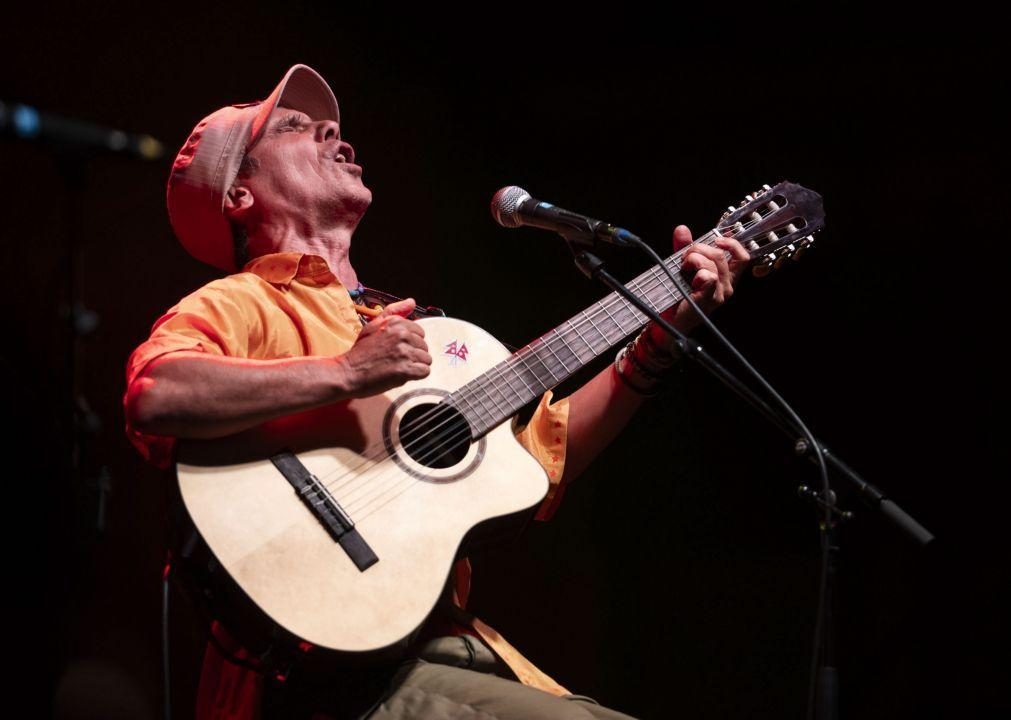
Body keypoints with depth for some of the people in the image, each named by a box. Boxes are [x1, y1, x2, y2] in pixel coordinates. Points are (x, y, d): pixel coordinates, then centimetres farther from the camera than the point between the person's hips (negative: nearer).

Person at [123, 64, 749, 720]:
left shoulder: (397, 324, 21)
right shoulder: (239, 305, -3)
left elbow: (537, 459, 18)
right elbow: (153, 394, -25)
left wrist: (660, 340, 16)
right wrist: (345, 374, -27)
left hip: (449, 647, 7)